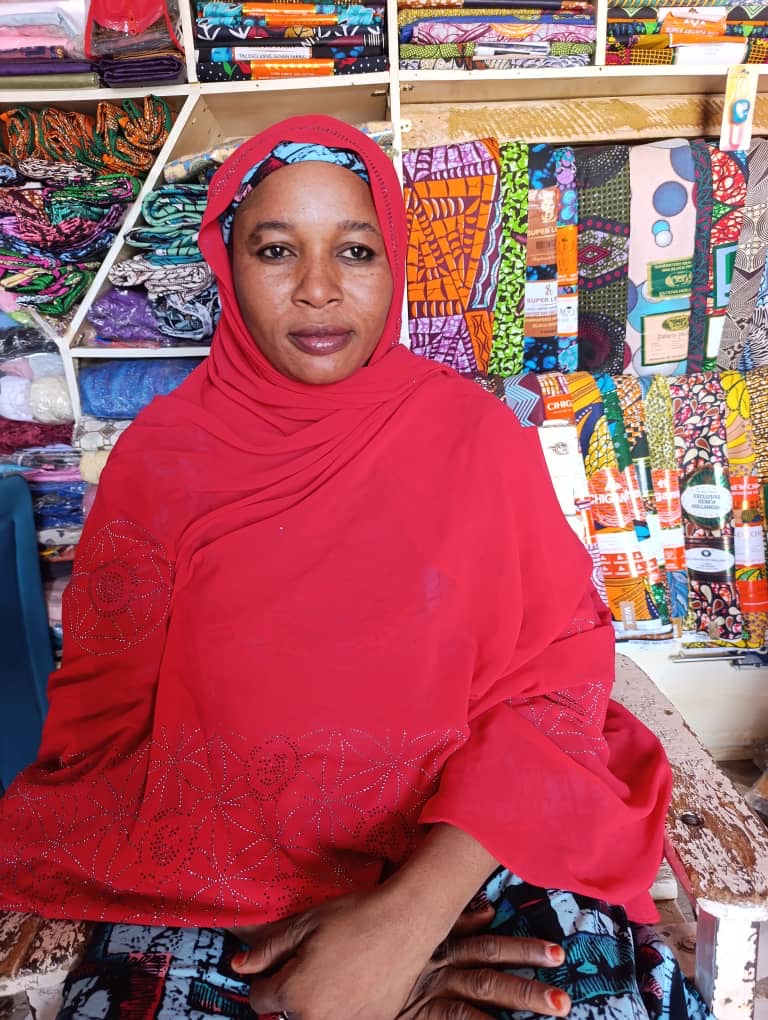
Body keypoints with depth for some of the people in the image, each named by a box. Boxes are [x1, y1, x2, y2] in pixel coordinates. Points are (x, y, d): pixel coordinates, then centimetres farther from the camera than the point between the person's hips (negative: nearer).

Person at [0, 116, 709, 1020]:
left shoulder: (475, 431, -5)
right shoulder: (160, 453, -4)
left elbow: (558, 683, -6)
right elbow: (103, 727, -4)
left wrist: (410, 912, -19)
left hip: (464, 844, 0)